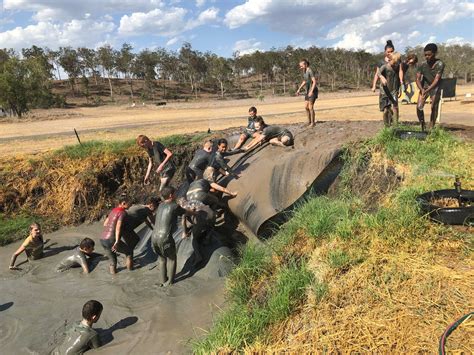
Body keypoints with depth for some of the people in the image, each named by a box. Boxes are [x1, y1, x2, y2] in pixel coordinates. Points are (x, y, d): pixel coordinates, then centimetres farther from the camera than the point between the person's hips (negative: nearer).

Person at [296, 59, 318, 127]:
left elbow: (315, 82, -24)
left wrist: (311, 91, -32)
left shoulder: (310, 71, -19)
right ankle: (309, 121, 19)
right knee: (306, 107, 8)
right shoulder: (304, 71, 10)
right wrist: (299, 89, 16)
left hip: (313, 91, -9)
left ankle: (313, 123, 2)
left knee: (310, 107, -9)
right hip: (308, 91, 9)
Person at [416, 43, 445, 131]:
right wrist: (422, 90, -32)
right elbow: (418, 79, -13)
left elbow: (436, 80, -25)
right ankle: (423, 127, 4)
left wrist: (427, 90, -38)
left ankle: (431, 128, 2)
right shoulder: (422, 65, -10)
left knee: (434, 108, -5)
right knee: (419, 107, -11)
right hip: (424, 87, 2)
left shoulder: (440, 64, -18)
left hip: (435, 88, -2)